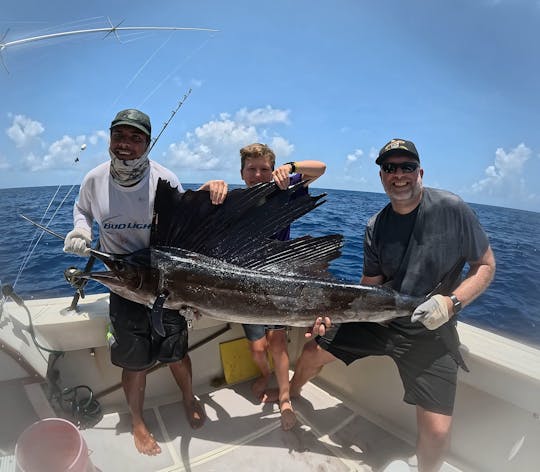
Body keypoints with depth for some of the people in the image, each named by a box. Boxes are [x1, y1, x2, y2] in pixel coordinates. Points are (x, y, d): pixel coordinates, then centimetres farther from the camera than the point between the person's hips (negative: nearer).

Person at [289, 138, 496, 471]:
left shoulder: (452, 209, -13)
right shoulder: (376, 226, -2)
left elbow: (486, 266, -5)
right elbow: (370, 285, 3)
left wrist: (451, 302, -21)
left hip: (430, 332, -3)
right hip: (379, 319, 3)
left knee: (437, 430, -11)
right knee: (314, 350, 5)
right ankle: (292, 393, 40)